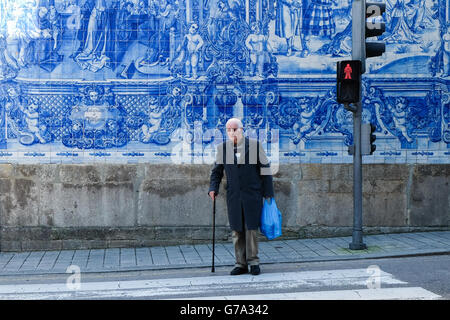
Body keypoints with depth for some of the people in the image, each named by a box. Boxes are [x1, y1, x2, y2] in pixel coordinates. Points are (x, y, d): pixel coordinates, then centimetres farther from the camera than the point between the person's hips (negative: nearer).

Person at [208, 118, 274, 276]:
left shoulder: (255, 145, -3)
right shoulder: (222, 148, 4)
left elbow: (265, 169, 1)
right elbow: (217, 171, 12)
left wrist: (268, 193, -1)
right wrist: (213, 188, -5)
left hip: (252, 194, -2)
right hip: (233, 196, 3)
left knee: (251, 228, -4)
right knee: (236, 230, 4)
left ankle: (253, 261, 9)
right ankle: (241, 263, 11)